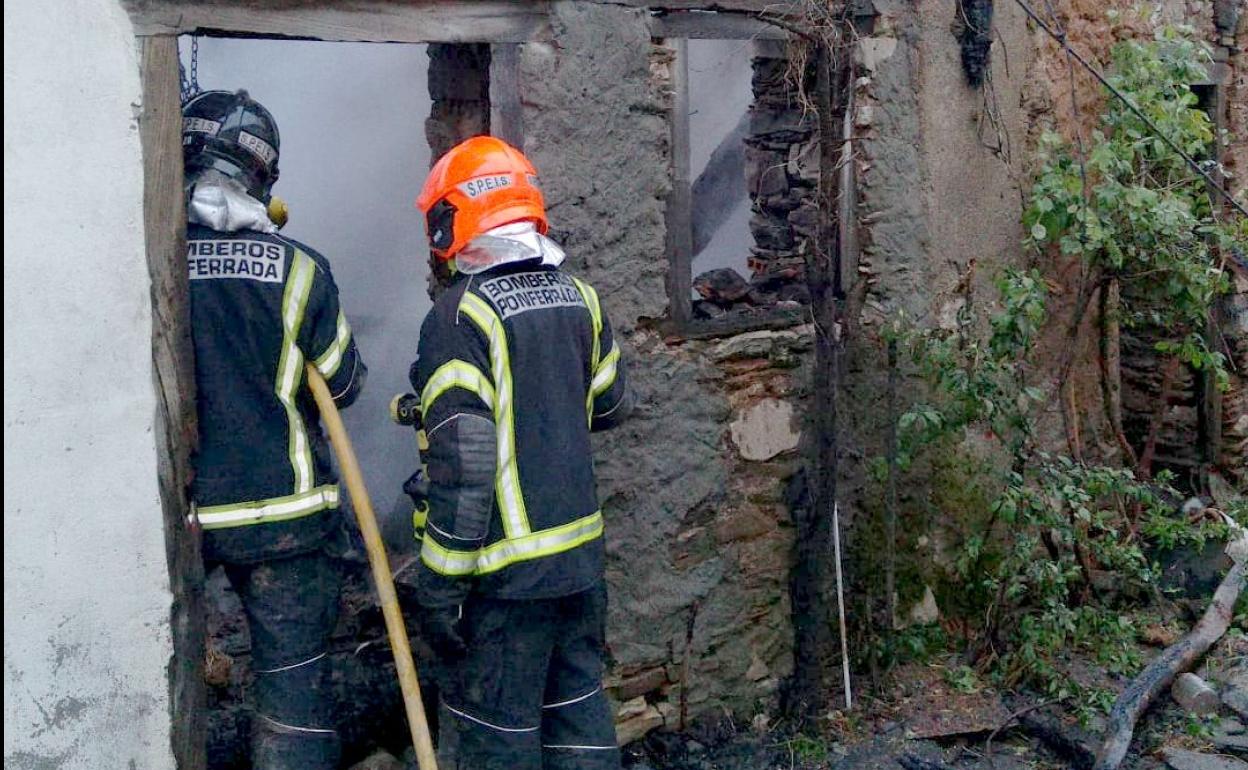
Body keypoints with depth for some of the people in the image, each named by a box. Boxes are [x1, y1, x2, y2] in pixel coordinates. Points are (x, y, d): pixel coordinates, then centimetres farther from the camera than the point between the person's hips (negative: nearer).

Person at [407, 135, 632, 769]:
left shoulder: (462, 315, -17)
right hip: (581, 553, 7)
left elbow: (462, 466, -21)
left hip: (505, 572, -7)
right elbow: (609, 406, 17)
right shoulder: (577, 297, 4)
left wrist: (439, 585, -15)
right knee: (578, 706, 20)